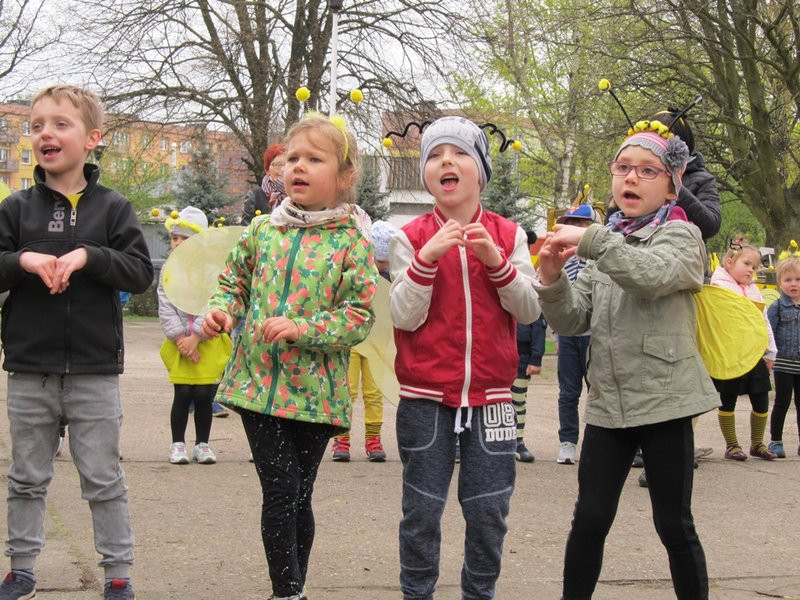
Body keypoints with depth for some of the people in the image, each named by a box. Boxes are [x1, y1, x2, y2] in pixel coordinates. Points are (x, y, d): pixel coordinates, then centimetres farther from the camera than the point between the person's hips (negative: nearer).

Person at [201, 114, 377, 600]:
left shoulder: (352, 242, -4)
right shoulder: (262, 231, 6)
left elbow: (360, 315, -8)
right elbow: (235, 281, 17)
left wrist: (304, 329, -20)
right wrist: (221, 310, -4)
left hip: (315, 391, -1)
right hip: (258, 382, 2)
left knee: (299, 496, 8)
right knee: (280, 491, -6)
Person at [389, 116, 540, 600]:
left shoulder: (508, 235, 2)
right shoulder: (412, 238, -2)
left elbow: (531, 310, -3)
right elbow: (405, 317, -9)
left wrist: (497, 262, -17)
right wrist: (426, 257, -21)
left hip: (490, 395, 1)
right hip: (426, 397, -1)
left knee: (489, 512, 7)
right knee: (422, 510, 5)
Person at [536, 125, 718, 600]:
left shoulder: (682, 236, -1)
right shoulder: (606, 249, 14)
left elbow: (654, 273, -25)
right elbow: (572, 322, 8)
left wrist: (590, 239, -23)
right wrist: (553, 278, -10)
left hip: (664, 400, -4)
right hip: (608, 403, 5)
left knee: (674, 525, 3)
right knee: (589, 520, 5)